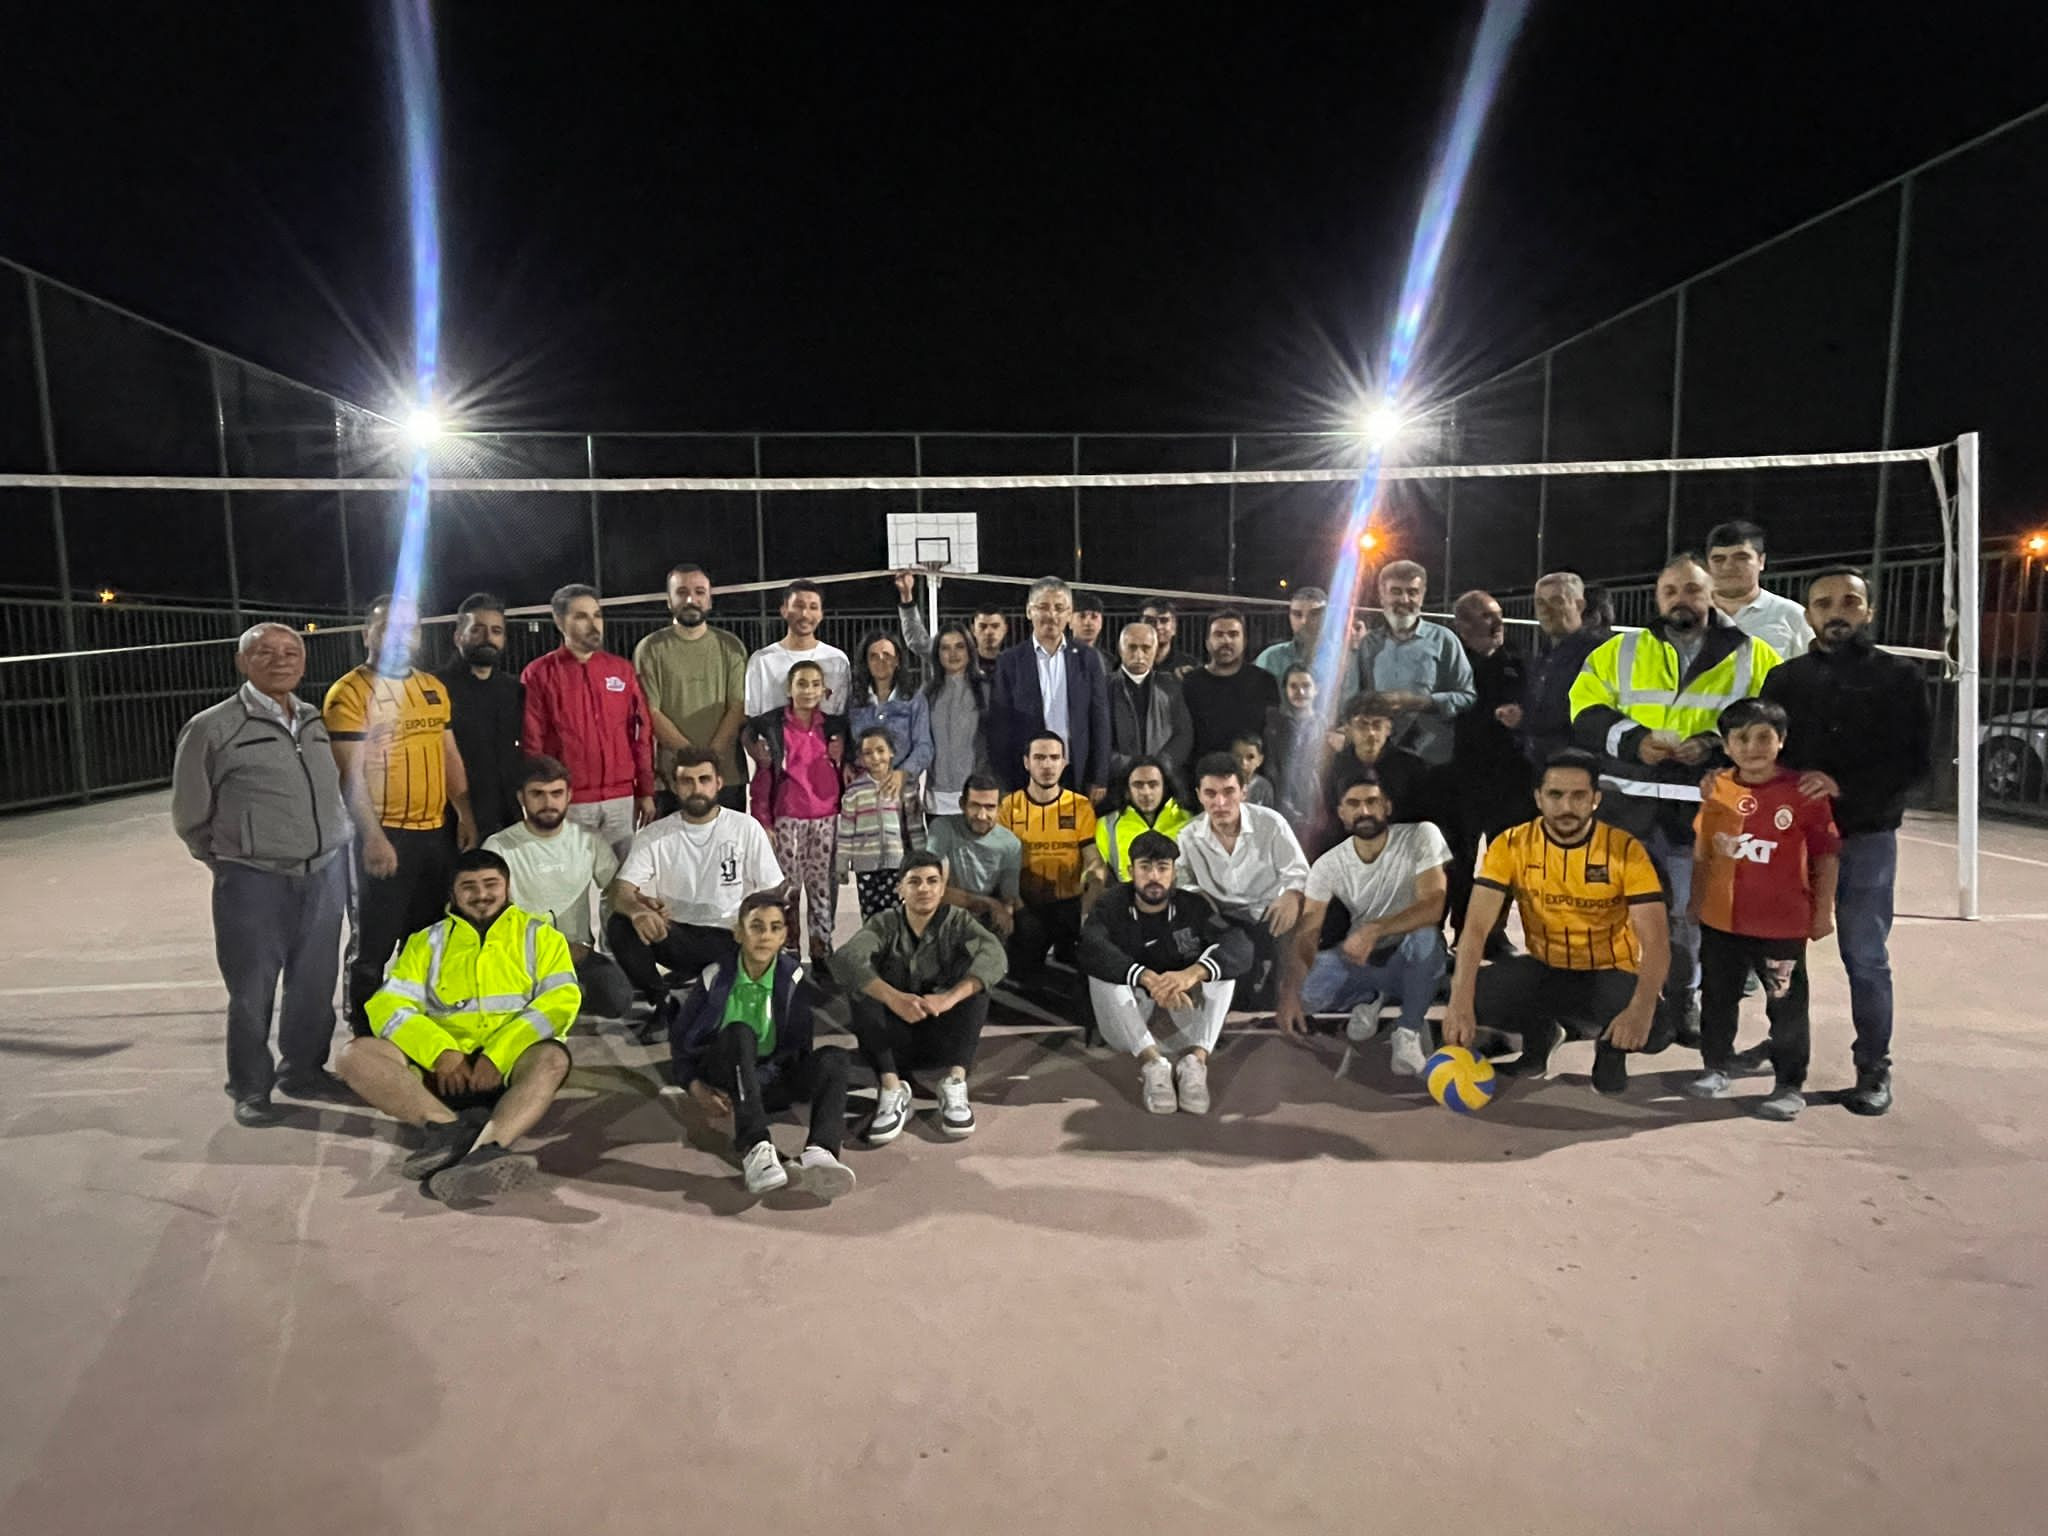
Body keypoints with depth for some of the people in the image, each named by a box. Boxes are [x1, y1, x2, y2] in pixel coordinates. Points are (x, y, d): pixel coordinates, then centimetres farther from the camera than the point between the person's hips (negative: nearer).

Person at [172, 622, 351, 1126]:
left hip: (325, 873, 4)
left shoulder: (317, 723, 9)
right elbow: (189, 816, 2)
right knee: (252, 989, 4)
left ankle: (304, 1070, 30)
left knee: (315, 983, 12)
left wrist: (331, 852, 12)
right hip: (253, 881, -4)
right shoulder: (212, 728, -5)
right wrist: (232, 861, 6)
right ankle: (250, 1089, 21)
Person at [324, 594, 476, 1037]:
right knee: (373, 942, 3)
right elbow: (351, 775, -14)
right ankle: (365, 1034, 16)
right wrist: (372, 836, -20)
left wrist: (465, 815, 10)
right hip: (384, 835, -6)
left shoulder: (433, 687, 11)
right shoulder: (349, 692, -9)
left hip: (436, 832, 6)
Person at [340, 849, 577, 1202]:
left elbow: (561, 1000, -2)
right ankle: (451, 1126, -37)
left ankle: (486, 1145, -56)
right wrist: (441, 1051, -13)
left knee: (551, 1057, -34)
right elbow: (389, 1006, 5)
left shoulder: (538, 934, 13)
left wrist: (497, 1056, -15)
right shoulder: (428, 941, 19)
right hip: (440, 1067, 3)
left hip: (510, 1068, -2)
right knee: (355, 1055, -20)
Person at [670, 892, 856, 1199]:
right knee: (739, 1032, -33)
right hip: (723, 1079, -2)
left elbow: (799, 1047, 0)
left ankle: (818, 1153, -52)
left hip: (769, 1080, 2)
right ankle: (756, 1149, -50)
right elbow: (679, 1039, 5)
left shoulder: (794, 978, -2)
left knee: (832, 1058, -25)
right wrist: (695, 1088, -11)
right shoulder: (715, 977, -3)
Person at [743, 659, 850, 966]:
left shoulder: (835, 725, 9)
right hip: (787, 820, -2)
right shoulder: (771, 726, 1)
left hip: (827, 819, 2)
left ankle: (822, 949, 15)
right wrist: (763, 822, -3)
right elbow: (762, 778, 1)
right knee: (787, 887, -1)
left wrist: (841, 758, -3)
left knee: (823, 886, 5)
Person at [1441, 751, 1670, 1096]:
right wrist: (1460, 1002, -38)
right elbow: (1476, 927, -22)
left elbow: (1656, 940, -22)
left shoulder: (1626, 850, -16)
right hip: (1544, 970, 2)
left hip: (1609, 975, -1)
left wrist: (1641, 1010, -42)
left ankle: (1612, 1047, 7)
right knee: (1475, 996, -27)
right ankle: (1540, 1035, 8)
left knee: (1655, 1027, -34)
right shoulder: (1511, 845, -14)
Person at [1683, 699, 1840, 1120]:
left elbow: (1826, 856, -6)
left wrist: (1823, 911, -4)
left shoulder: (1803, 793, -11)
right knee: (1717, 998, 16)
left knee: (1787, 1007, 7)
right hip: (1720, 921, 4)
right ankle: (1716, 1068, 33)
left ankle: (1790, 1085, 19)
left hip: (1782, 926, -4)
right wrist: (1696, 900, 14)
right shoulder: (1716, 790, 0)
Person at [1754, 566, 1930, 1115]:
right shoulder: (1785, 678, 9)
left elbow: (1917, 761, -4)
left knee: (1865, 957, 2)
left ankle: (1874, 1069, 12)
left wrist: (1845, 787, -18)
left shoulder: (1899, 676, 3)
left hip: (1866, 837, -2)